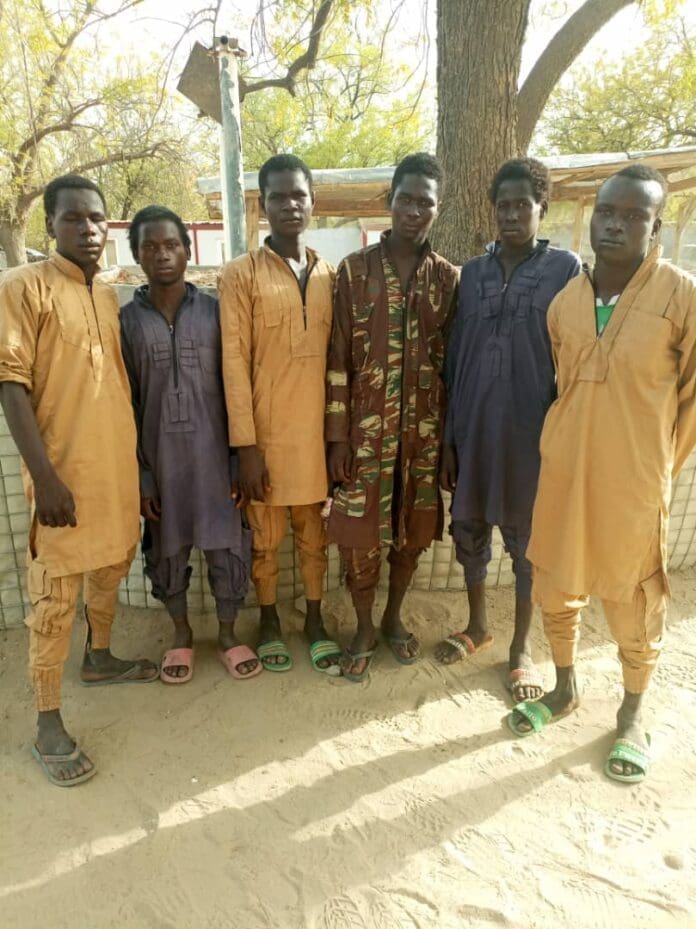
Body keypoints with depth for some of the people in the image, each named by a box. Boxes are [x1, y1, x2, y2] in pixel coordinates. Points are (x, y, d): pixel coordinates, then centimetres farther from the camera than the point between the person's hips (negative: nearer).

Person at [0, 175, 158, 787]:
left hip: (118, 463, 7)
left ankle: (100, 659, 42)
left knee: (110, 570, 20)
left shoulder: (109, 295, 13)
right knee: (55, 597, 0)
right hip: (65, 472, -7)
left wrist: (137, 456, 15)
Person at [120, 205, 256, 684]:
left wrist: (242, 457, -3)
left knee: (227, 545, 6)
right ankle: (182, 634, 33)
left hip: (215, 454, 0)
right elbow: (125, 403, 1)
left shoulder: (216, 311, 0)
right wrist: (139, 474, -3)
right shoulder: (126, 320, 1)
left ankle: (228, 633, 28)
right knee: (167, 549, 12)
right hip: (159, 457, 1)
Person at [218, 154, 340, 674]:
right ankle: (270, 622, 31)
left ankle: (315, 620, 31)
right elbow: (234, 363, -9)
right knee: (266, 536, 11)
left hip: (318, 430, 3)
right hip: (266, 432, -3)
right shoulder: (241, 275, -4)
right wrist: (246, 445, -13)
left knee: (314, 532, 15)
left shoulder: (330, 275, 8)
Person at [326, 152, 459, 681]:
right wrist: (337, 436, -7)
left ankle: (394, 618, 36)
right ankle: (364, 630, 26)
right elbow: (338, 359, -4)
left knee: (413, 532, 13)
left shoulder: (448, 278, 4)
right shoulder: (354, 270, -2)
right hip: (366, 428, -2)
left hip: (424, 429, 2)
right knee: (360, 535, 4)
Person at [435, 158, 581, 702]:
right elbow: (454, 362, 6)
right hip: (473, 430, 4)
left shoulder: (566, 269, -3)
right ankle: (478, 625, 36)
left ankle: (523, 644, 28)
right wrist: (448, 440, 4)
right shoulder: (472, 274, 7)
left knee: (528, 540, 9)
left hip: (532, 434, -3)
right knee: (468, 530, 13)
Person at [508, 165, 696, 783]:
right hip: (563, 472, 4)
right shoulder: (564, 301, 3)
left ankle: (632, 715, 35)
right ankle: (565, 690, 40)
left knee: (633, 605, 12)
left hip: (633, 483, -4)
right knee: (555, 589, 16)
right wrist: (565, 448, 11)